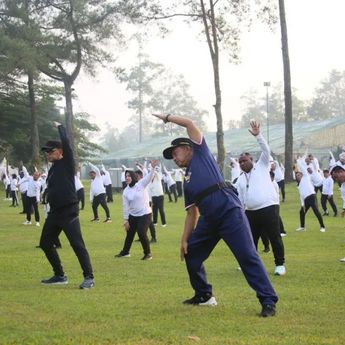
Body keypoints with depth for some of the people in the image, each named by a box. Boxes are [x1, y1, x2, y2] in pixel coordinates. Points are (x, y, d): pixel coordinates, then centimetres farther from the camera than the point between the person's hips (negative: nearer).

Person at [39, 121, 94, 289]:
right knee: (45, 243, 12)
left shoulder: (67, 163, -5)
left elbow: (66, 143, -16)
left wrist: (60, 127, -3)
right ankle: (60, 276, 21)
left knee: (77, 244, -14)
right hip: (54, 212, 9)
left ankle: (89, 277, -11)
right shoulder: (53, 169, 16)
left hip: (69, 212, -9)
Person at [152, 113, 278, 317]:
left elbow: (189, 123, 2)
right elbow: (192, 213, 22)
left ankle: (268, 301, -13)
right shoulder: (187, 182, 23)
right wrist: (185, 239, 16)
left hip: (230, 213, -9)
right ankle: (204, 295, 30)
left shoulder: (200, 153, 8)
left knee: (248, 257, -12)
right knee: (191, 253, 15)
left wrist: (166, 118, 14)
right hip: (209, 220, 9)